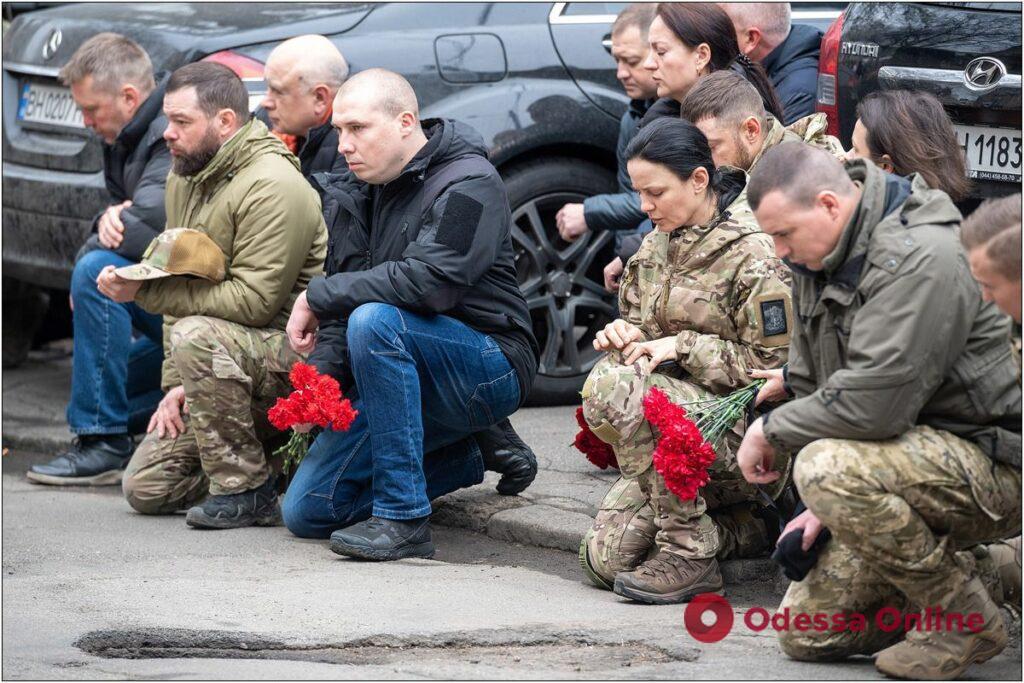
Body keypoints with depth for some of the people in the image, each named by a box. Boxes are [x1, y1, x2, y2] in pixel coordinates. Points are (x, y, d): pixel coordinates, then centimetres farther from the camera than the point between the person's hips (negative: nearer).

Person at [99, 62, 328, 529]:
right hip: (228, 366, 8)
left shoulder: (273, 187, -20)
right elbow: (182, 288, 14)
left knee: (198, 336, -37)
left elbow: (252, 301, -27)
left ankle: (246, 490, -22)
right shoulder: (185, 178, 10)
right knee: (145, 488, -1)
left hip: (292, 355, -8)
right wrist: (176, 384, 3)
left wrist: (144, 291, -27)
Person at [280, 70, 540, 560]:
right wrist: (322, 374, -11)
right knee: (306, 511, -1)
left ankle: (404, 520, -30)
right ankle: (461, 459, 19)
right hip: (404, 367, 8)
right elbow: (347, 281, 7)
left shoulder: (468, 184, -15)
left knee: (375, 319, -36)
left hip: (490, 367, -8)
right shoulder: (363, 188, 9)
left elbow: (429, 281, -29)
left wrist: (319, 296, -20)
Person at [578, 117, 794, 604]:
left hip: (743, 433, -8)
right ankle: (741, 527, 14)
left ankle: (688, 554, -24)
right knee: (605, 559, -8)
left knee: (611, 387, -32)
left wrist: (682, 347, -19)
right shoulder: (656, 245, 12)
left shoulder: (750, 255, -13)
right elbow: (636, 319, 23)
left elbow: (775, 365, -15)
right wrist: (623, 335, -2)